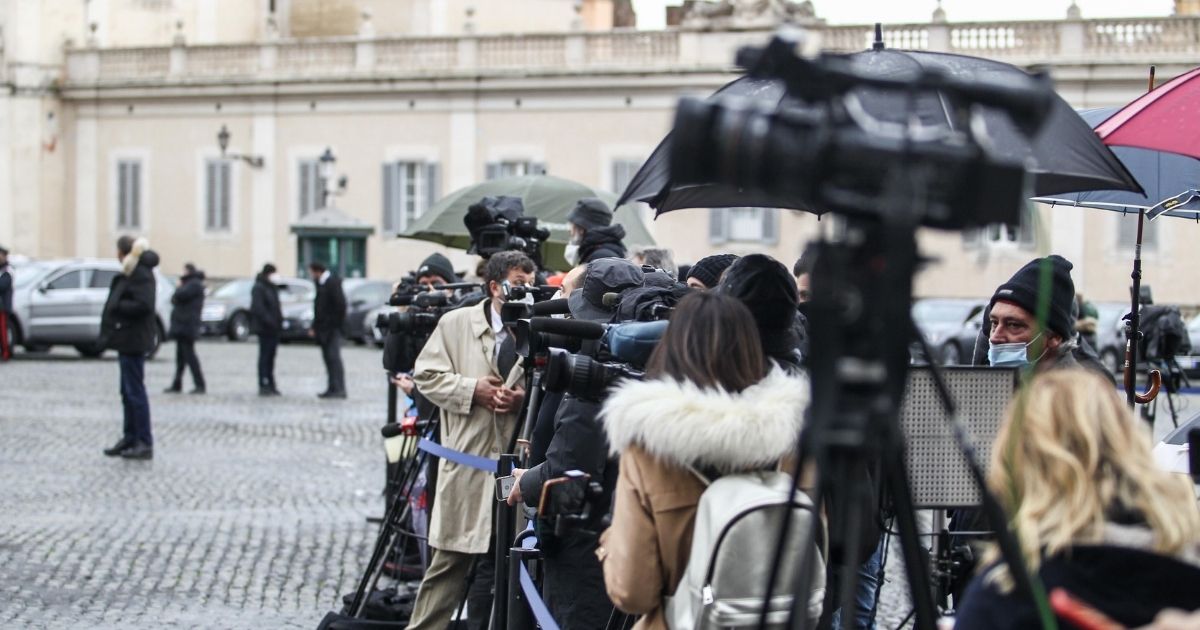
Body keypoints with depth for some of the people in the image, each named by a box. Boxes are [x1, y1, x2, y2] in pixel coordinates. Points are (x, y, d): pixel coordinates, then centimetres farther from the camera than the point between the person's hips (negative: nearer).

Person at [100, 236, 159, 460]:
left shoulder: (141, 274, -17)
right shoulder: (132, 273, 14)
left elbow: (143, 305, -26)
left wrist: (116, 306, -18)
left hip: (133, 340, -11)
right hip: (127, 339, 11)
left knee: (135, 391, -7)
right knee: (128, 392, 16)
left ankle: (145, 444, -3)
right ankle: (131, 438, 23)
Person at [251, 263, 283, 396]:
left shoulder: (272, 287, 16)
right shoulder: (259, 288, -12)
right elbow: (258, 308, -20)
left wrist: (279, 320, 11)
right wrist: (269, 321, -25)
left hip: (274, 328, 9)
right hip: (265, 328, -9)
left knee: (270, 357, 11)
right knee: (265, 356, -6)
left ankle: (270, 385, 15)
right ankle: (264, 385, -4)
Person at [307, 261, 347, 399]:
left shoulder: (333, 283, -11)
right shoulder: (321, 284, 17)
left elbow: (340, 304, -17)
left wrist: (336, 324, -16)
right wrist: (314, 327, 18)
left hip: (332, 329, -9)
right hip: (323, 329, 9)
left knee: (334, 357, -12)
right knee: (328, 358, 8)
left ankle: (339, 389, -13)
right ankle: (332, 389, 10)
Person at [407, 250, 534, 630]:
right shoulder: (456, 323, 4)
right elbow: (427, 375, 3)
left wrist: (525, 398, -13)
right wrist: (472, 389, -10)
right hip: (468, 458, -1)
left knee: (497, 561, 7)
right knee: (451, 557, 4)